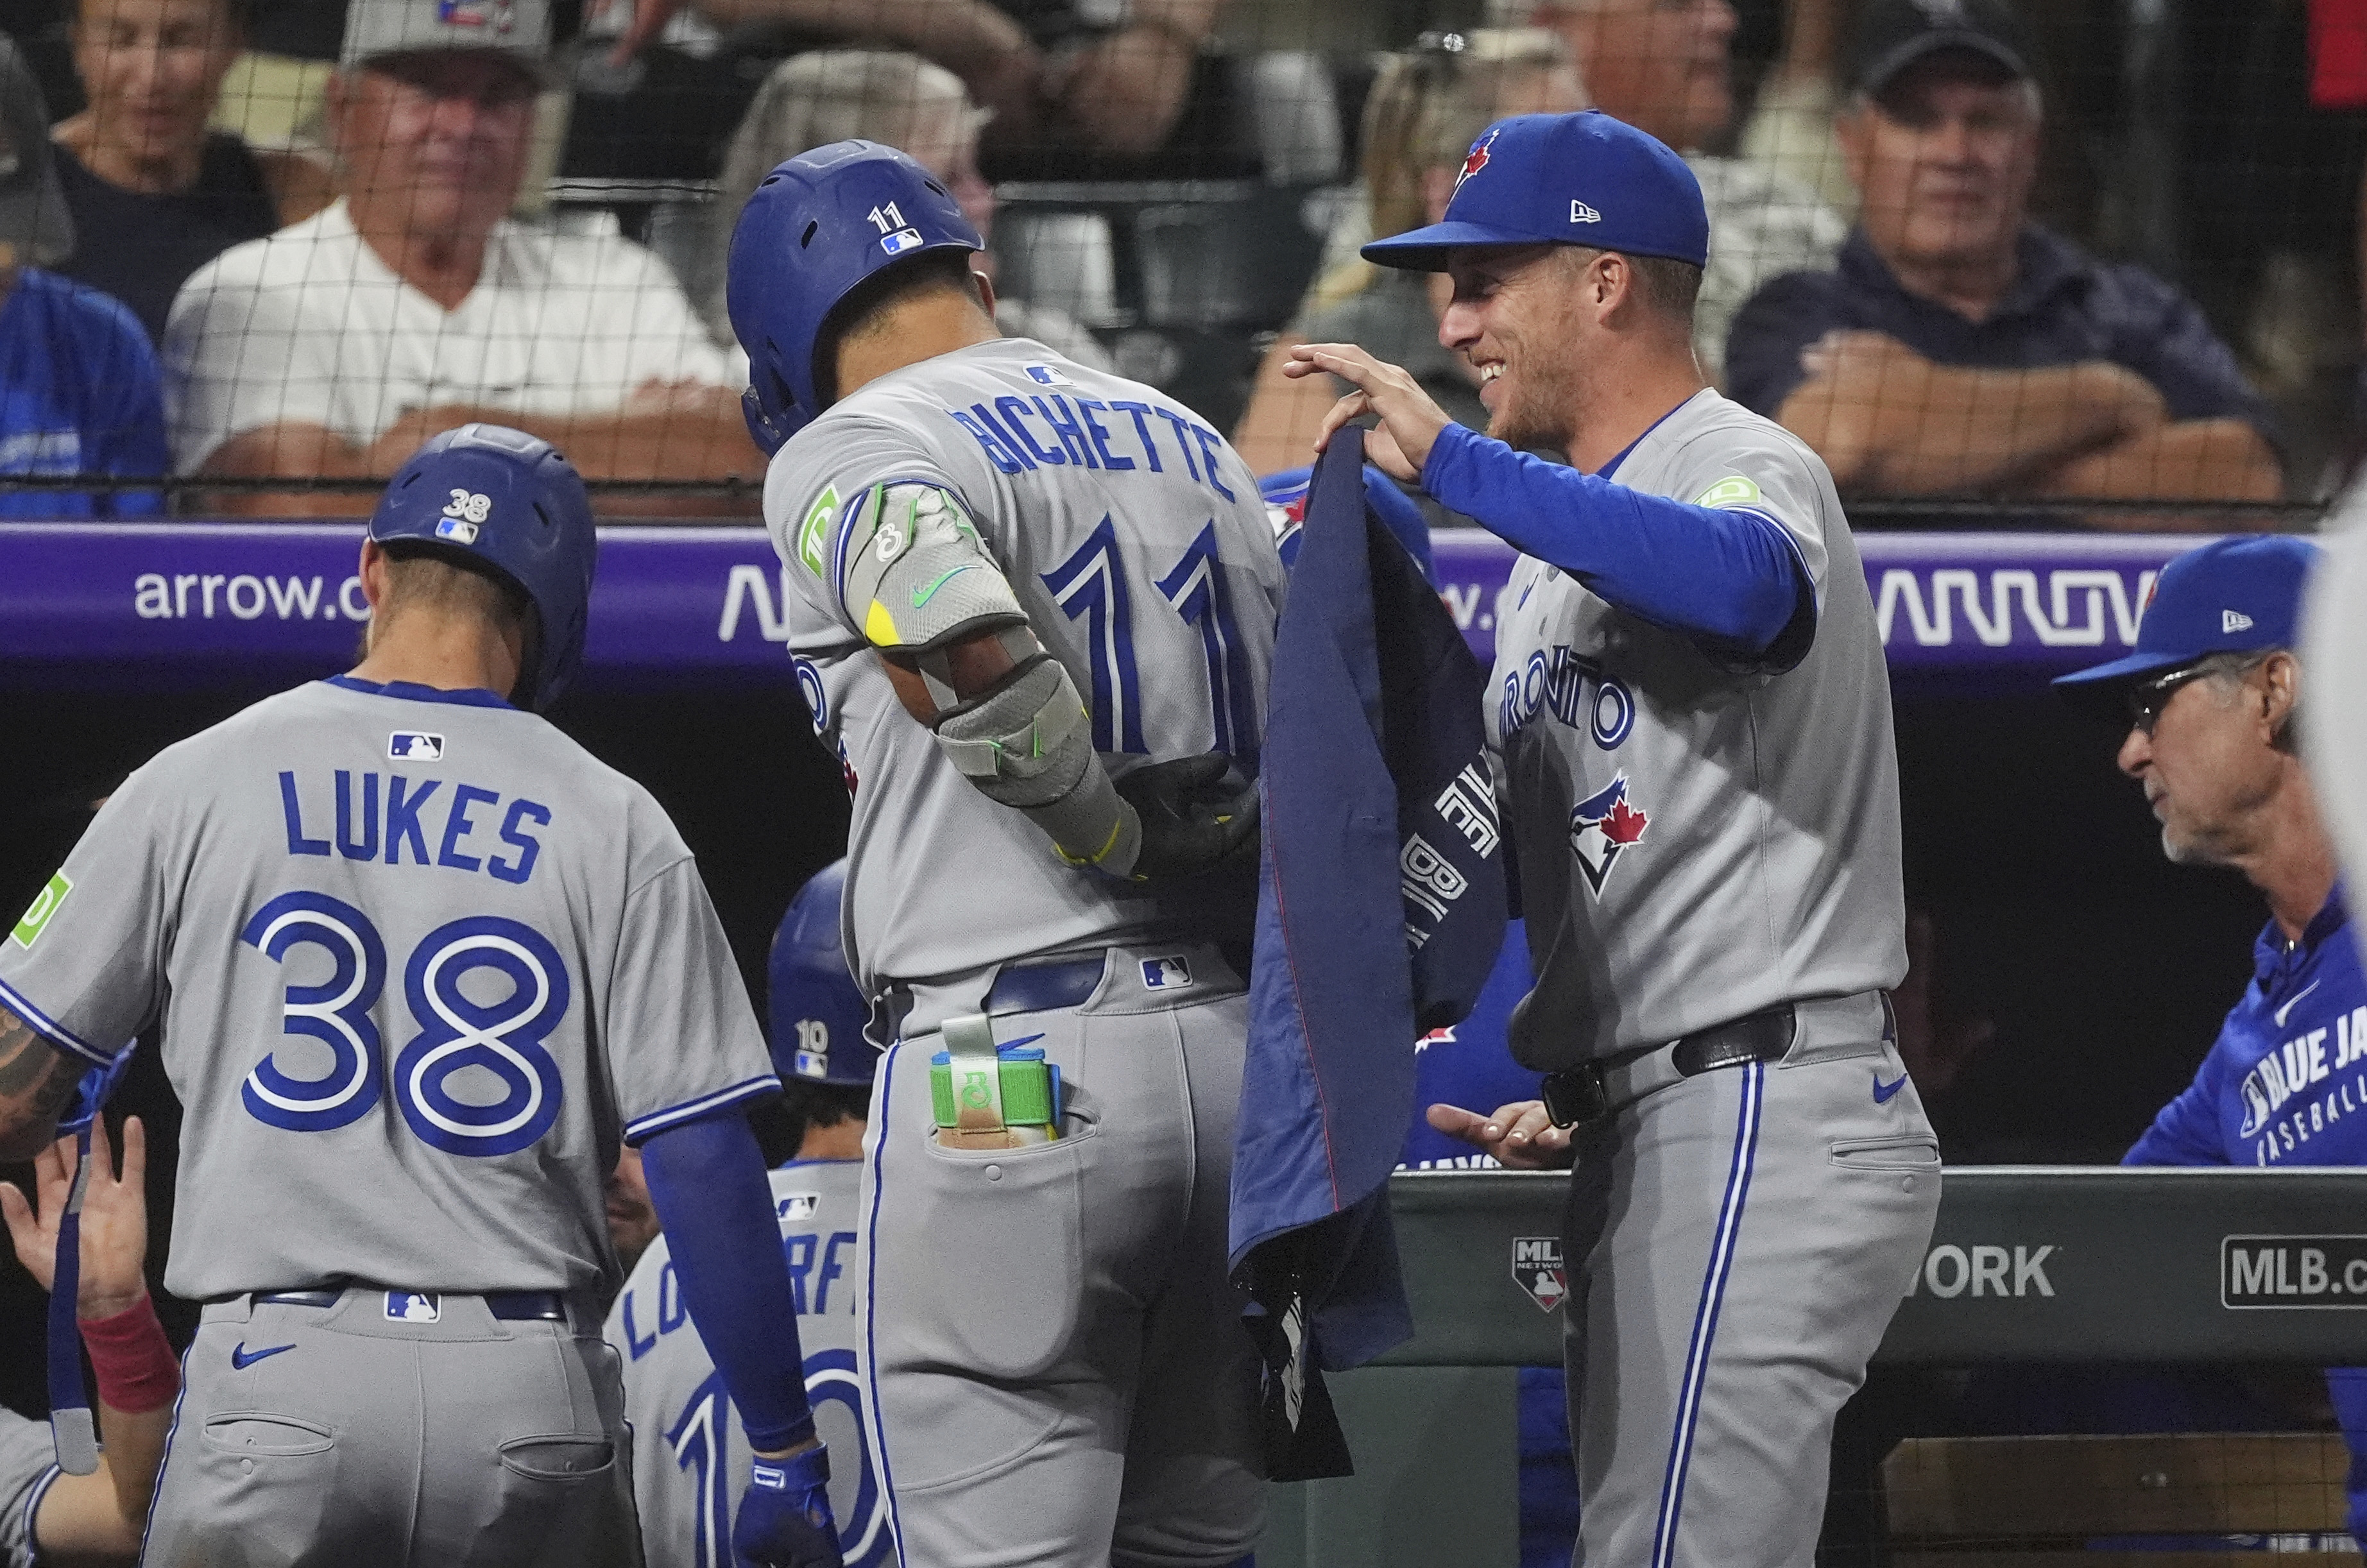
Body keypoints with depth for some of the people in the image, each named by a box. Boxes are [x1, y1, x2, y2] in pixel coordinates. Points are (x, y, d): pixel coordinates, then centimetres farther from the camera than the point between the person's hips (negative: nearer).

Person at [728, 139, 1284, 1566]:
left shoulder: (849, 459, -4)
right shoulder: (1198, 445, 19)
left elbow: (979, 658, -23)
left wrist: (1134, 845, -10)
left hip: (1016, 1073, -7)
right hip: (1242, 1061, 7)